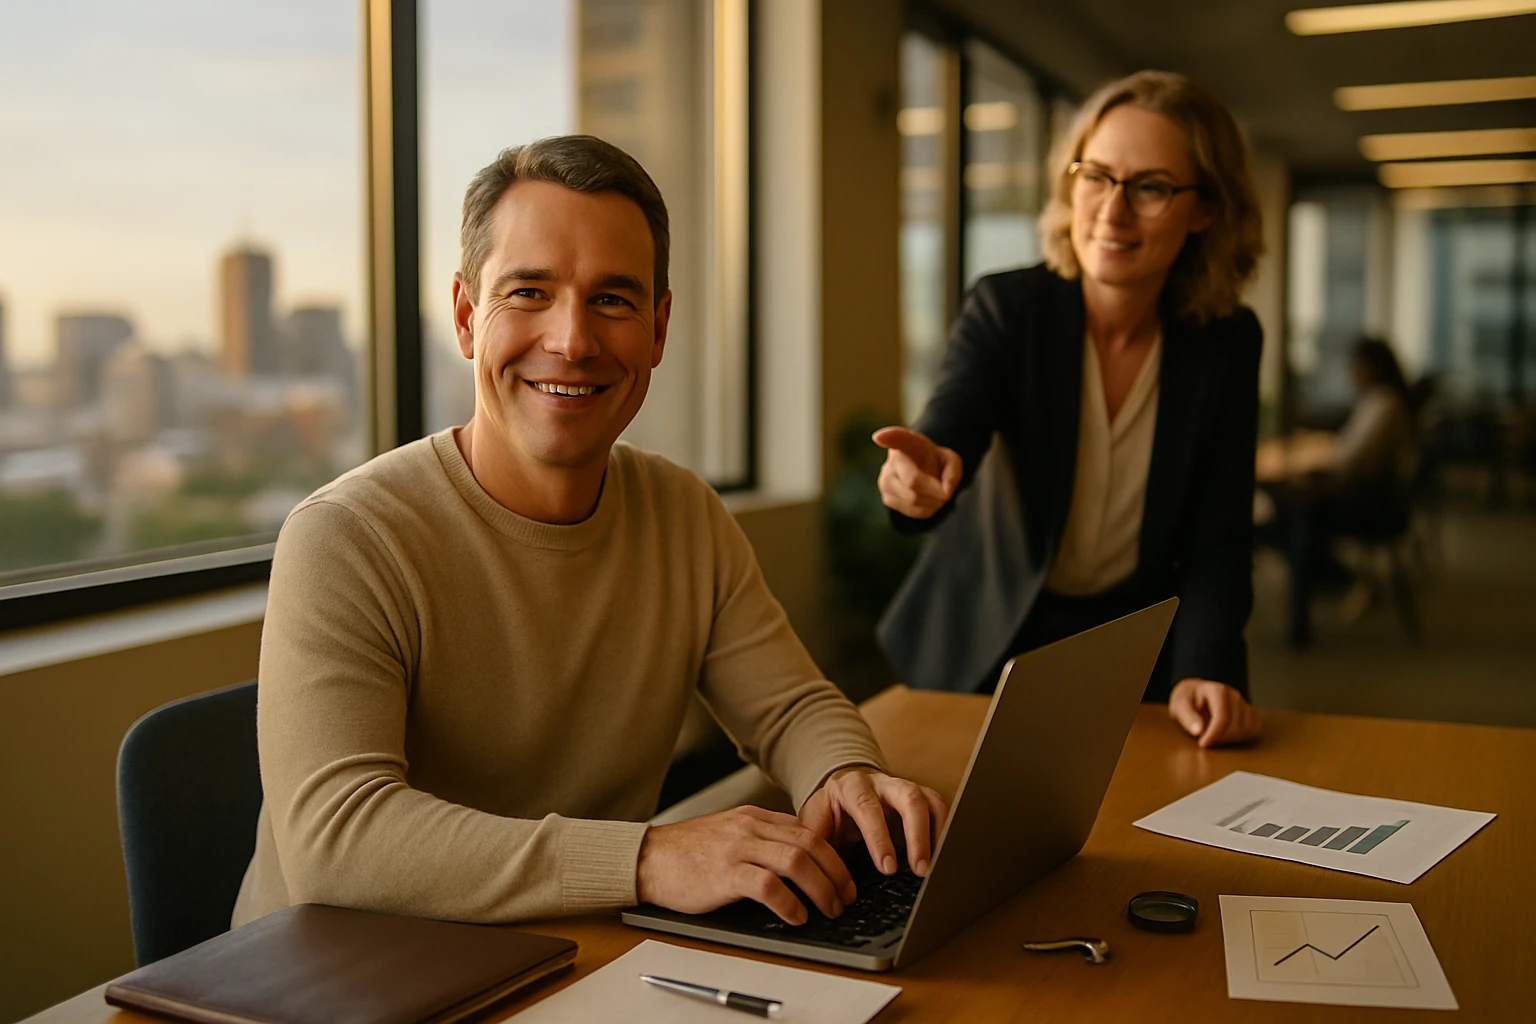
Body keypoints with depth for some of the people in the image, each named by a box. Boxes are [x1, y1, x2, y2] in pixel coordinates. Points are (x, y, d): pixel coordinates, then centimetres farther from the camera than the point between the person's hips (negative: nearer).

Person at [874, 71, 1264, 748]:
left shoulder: (1226, 342, -5)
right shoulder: (1004, 307, -11)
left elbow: (1218, 540, -6)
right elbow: (948, 430, -28)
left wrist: (1202, 672, -23)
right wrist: (922, 472, -52)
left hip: (1136, 651, 1)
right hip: (985, 642, -1)